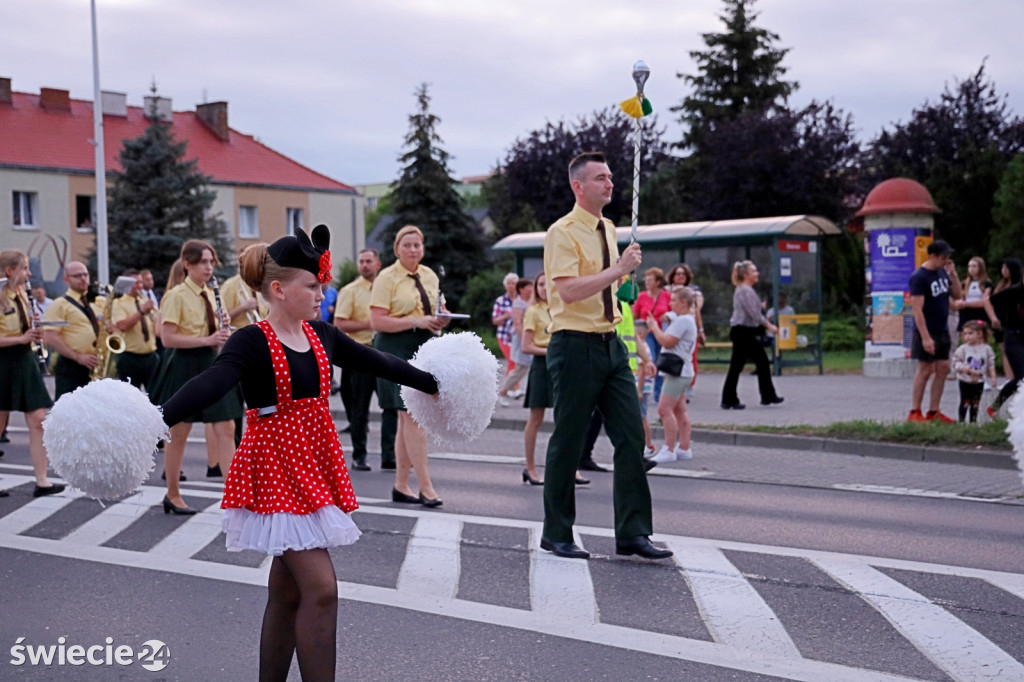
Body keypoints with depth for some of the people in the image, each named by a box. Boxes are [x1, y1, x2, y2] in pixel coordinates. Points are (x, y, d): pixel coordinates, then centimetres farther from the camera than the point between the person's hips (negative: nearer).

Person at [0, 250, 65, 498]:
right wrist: (21, 338, -22)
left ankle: (42, 481, -2)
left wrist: (34, 333, 2)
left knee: (38, 421, -2)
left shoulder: (20, 295, 12)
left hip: (24, 361, 7)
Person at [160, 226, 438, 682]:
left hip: (314, 467, 7)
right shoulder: (251, 343, -14)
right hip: (275, 472, -7)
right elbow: (210, 384, -31)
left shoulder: (320, 335, 7)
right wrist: (157, 420, -48)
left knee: (287, 591, 13)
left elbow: (377, 363, 19)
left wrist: (431, 384, 30)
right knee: (321, 589, -12)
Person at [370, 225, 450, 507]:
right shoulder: (387, 278, -5)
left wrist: (440, 320, 1)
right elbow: (377, 321, -12)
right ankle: (425, 487, -10)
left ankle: (401, 485, 16)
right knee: (413, 416, -11)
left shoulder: (430, 276, 14)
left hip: (424, 348, 6)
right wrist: (416, 321, -19)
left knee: (407, 419, 9)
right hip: (397, 349, -6)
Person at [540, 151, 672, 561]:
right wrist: (619, 269, -23)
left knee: (632, 437, 1)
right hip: (575, 345, -8)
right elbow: (568, 291, -23)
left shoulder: (608, 230, 15)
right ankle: (557, 535, 13)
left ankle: (632, 532, 6)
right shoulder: (563, 233, -11)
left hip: (611, 343, 8)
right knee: (568, 442, 1)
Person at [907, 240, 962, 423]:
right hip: (927, 332, -8)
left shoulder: (942, 272, 9)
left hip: (942, 332, 8)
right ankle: (915, 413, 5)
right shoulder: (919, 277, -15)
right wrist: (925, 337, -23)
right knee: (925, 370, -3)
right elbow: (917, 310, -19)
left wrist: (953, 274, -1)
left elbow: (958, 295, 13)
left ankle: (933, 412, 14)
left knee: (943, 370, 7)